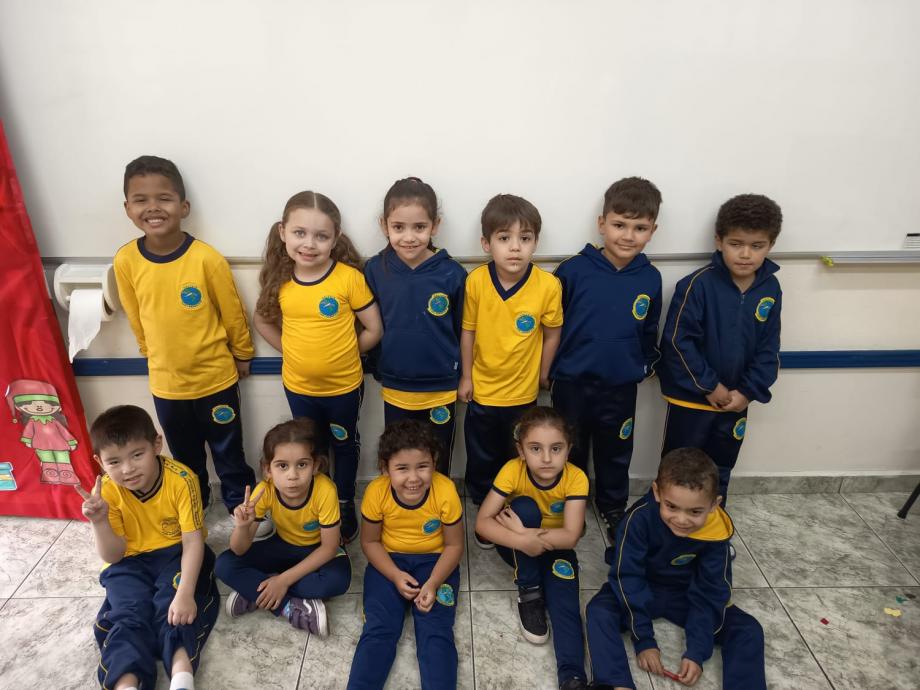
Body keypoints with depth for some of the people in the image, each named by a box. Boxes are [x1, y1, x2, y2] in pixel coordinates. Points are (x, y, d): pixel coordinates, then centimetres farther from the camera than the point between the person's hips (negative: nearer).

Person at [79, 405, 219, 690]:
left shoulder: (181, 480, -23)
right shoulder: (108, 491, -14)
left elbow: (193, 541, -21)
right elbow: (113, 555, -10)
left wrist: (185, 593, -33)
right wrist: (99, 521, -29)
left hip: (177, 553, -2)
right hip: (132, 560, 3)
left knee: (174, 607, -27)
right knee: (128, 612, -22)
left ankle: (181, 667, -37)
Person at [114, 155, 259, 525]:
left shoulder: (206, 258, -21)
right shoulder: (125, 261, -11)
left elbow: (232, 311, -9)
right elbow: (136, 317, 4)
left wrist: (242, 354, 2)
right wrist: (154, 354, 14)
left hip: (215, 376, -3)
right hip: (165, 381, 3)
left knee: (228, 452, 15)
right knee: (184, 455, 24)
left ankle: (242, 505, 36)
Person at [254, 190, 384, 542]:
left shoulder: (349, 277, -20)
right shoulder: (279, 279, -10)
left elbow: (373, 330, -13)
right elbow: (263, 320, 6)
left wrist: (339, 353, -7)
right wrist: (293, 351, -2)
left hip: (344, 385, -2)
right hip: (297, 386, 3)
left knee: (344, 445, 21)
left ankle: (345, 503, 43)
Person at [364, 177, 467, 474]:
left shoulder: (452, 273, -12)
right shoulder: (375, 270, -8)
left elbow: (462, 331, -2)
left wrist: (459, 377, 4)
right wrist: (380, 368, 4)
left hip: (441, 390, -1)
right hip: (394, 390, 1)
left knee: (437, 468, 18)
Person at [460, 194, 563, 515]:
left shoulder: (548, 285, -21)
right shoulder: (476, 281, -19)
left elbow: (552, 334, -6)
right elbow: (468, 330, -6)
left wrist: (542, 374, 4)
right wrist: (466, 376, 1)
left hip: (523, 391, 0)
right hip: (482, 389, 0)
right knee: (482, 458, 19)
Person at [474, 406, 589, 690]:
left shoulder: (575, 478, -26)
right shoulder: (513, 471, -27)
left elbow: (570, 536, -31)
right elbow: (482, 522, -30)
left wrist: (525, 532, -39)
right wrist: (522, 540, -45)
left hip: (555, 546, 0)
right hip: (517, 546, 0)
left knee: (565, 603, -24)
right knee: (525, 507, -31)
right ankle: (529, 593, -16)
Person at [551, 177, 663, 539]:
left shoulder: (650, 279, -4)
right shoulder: (574, 270, -15)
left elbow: (649, 330, 10)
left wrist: (648, 363, 11)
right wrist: (546, 368, -3)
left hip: (621, 386, 2)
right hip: (572, 383, -2)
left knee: (615, 453, 20)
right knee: (570, 452, 17)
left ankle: (613, 509, 42)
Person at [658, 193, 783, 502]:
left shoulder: (770, 289, -3)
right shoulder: (698, 284, -19)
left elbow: (768, 349, 1)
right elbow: (678, 340, -20)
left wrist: (748, 392, -9)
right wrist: (710, 387, -16)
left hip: (735, 400, 5)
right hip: (691, 397, -5)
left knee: (720, 468, 22)